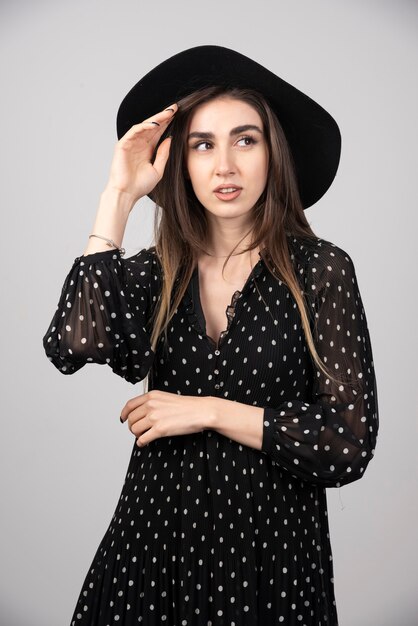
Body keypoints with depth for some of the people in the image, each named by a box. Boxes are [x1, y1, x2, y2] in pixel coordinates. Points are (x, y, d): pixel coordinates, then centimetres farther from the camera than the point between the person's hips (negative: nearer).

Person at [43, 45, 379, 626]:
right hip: (153, 534, 3)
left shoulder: (320, 269, -8)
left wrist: (208, 411, -15)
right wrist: (120, 196, -15)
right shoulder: (155, 272, -1)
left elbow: (350, 444, -13)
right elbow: (72, 345, -21)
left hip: (269, 548, -2)